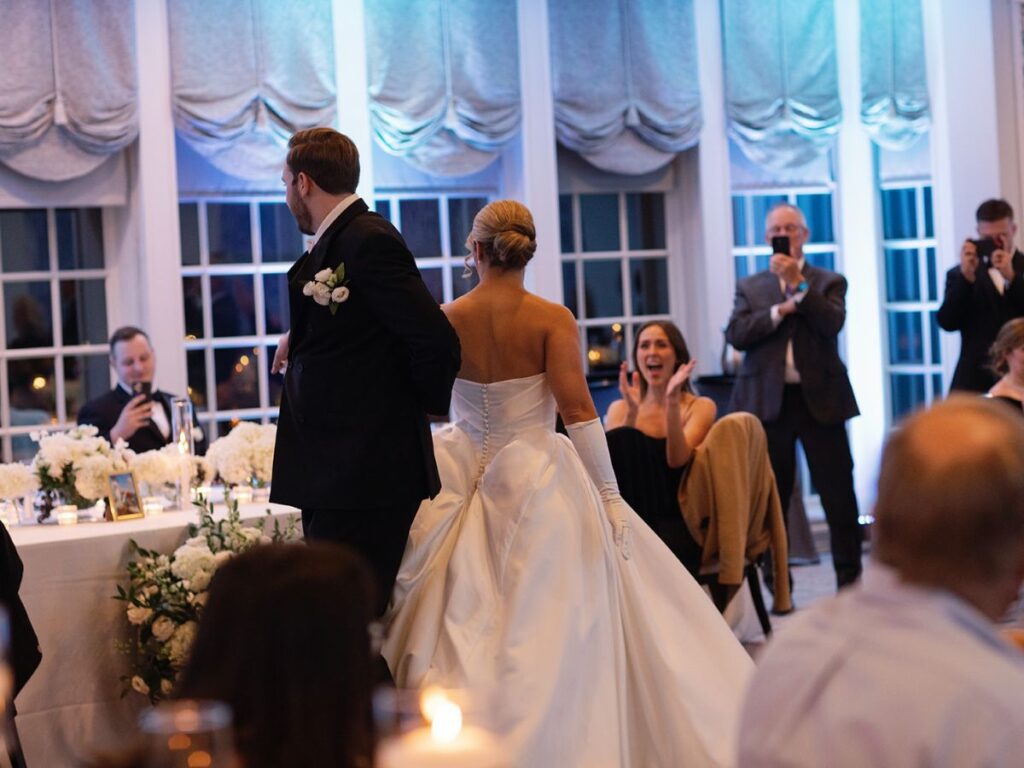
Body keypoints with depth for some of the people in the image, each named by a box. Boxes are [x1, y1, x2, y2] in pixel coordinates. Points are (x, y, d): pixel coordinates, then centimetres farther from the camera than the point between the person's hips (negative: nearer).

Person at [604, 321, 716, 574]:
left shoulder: (700, 407, 9)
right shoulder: (620, 409, 13)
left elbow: (677, 459, -10)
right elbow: (617, 461, -6)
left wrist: (673, 402, -19)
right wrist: (632, 412, -16)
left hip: (677, 519, -3)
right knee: (625, 440, -24)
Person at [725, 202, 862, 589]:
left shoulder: (829, 282, 9)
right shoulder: (750, 287, 12)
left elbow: (832, 323, -10)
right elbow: (736, 335, -3)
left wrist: (797, 283, -14)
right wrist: (780, 310, -12)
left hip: (820, 398, -1)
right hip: (769, 400, 1)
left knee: (838, 494, 0)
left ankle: (850, 581, 8)